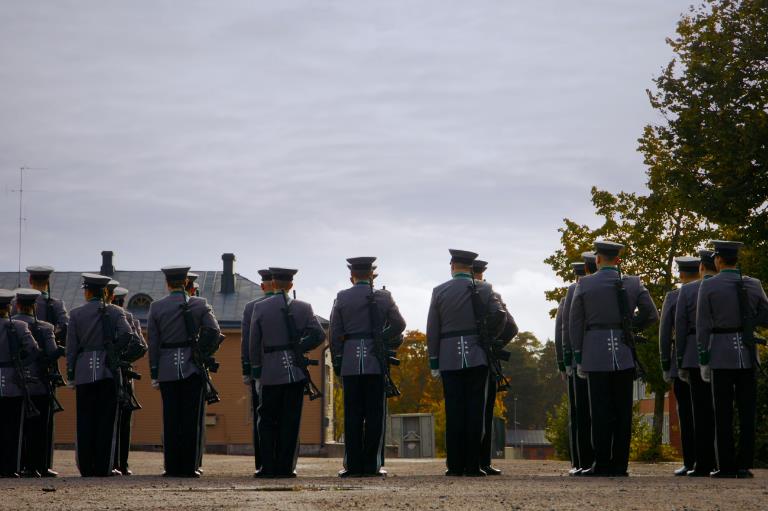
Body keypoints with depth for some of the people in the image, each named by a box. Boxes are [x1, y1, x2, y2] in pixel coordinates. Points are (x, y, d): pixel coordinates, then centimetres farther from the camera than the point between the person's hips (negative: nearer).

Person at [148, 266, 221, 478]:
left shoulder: (156, 307, 3)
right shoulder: (200, 304, 1)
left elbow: (152, 343, 3)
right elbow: (214, 331, -10)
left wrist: (154, 374, 6)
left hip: (167, 370, 1)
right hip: (193, 368, -1)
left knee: (170, 419, 4)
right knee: (192, 418, 2)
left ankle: (172, 467, 3)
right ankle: (189, 466, 0)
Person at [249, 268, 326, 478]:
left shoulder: (260, 308, 1)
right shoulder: (303, 307, 3)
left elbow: (254, 344, 1)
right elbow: (319, 335, -4)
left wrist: (256, 375, 8)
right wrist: (300, 348, 11)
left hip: (271, 372, -1)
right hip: (296, 371, 1)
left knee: (267, 421, 7)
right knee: (290, 421, 4)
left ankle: (268, 467, 2)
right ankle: (285, 467, 2)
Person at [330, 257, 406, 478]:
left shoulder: (342, 298, 5)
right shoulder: (383, 296, 3)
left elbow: (335, 333, 4)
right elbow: (399, 323, 0)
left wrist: (337, 361, 10)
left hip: (350, 362, 1)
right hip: (376, 362, -1)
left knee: (352, 415, 3)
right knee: (375, 414, 2)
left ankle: (353, 465, 0)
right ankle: (371, 465, -1)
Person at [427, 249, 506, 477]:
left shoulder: (440, 291, 5)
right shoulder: (484, 289, 3)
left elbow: (432, 330, 4)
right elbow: (500, 315, -8)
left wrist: (433, 362, 8)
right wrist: (489, 338, 9)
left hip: (449, 359, 1)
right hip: (477, 357, -1)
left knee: (454, 411, 2)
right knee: (475, 410, 0)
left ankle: (455, 466, 0)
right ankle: (472, 465, -3)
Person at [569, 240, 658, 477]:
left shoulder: (584, 284, 0)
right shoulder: (633, 284, 4)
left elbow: (575, 323, 1)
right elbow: (652, 315, 4)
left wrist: (578, 357, 6)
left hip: (596, 354, -2)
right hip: (624, 355, 2)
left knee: (601, 412, -1)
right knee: (623, 411, 5)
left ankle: (602, 464, -2)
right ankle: (619, 464, 5)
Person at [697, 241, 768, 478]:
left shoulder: (709, 286, -4)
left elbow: (702, 326, -5)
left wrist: (703, 361, -2)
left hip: (721, 354, -2)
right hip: (747, 354, 2)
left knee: (723, 414, 1)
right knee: (747, 412, 5)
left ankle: (726, 466, 0)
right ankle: (744, 465, 3)